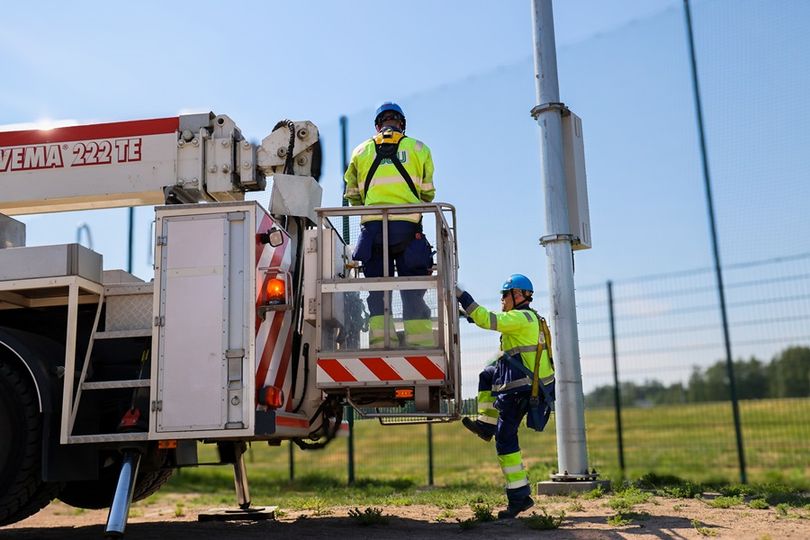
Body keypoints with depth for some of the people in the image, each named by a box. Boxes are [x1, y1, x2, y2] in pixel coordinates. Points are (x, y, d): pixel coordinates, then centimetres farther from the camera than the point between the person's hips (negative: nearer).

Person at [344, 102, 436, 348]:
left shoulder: (361, 150, 16)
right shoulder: (418, 148, 13)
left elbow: (352, 195, 18)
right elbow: (428, 193, 14)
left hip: (372, 227, 1)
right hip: (408, 226, -1)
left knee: (377, 291, 5)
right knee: (413, 291, 1)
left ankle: (380, 343, -5)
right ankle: (419, 345, -5)